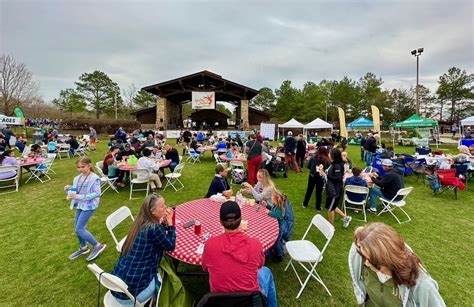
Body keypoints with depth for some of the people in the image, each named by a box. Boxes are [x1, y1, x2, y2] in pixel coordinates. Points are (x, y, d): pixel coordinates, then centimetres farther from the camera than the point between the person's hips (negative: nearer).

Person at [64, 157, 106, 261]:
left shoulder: (94, 179, -17)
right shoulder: (77, 178, 6)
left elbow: (97, 193, -22)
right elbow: (75, 191, 14)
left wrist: (79, 197, -25)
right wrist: (69, 188, -8)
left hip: (89, 206, -8)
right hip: (80, 205, 8)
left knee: (79, 229, -9)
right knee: (77, 228, 17)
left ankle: (98, 246, 6)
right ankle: (83, 248, 39)